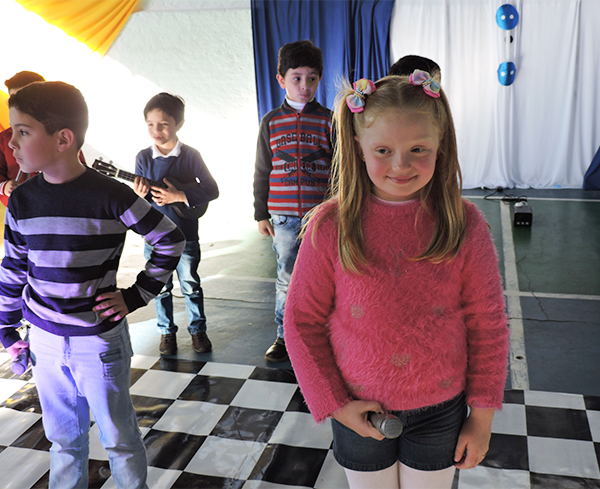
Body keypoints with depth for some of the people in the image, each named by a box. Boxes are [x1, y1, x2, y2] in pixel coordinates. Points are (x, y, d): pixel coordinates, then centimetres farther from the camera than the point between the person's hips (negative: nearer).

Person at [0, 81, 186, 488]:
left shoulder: (110, 196, -16)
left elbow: (171, 240, -6)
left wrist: (138, 295, -8)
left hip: (99, 341, -4)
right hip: (45, 343, 4)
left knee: (119, 438, 12)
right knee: (64, 439, 20)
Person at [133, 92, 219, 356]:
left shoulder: (190, 155, -7)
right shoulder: (143, 157, -1)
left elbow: (211, 189, -11)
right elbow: (137, 199, 2)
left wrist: (180, 196, -21)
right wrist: (138, 195, -22)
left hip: (185, 235, -2)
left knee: (191, 285, 11)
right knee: (161, 287, 13)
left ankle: (198, 329, 27)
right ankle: (167, 332, 28)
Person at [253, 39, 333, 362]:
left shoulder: (327, 120, 2)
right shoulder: (271, 122, 5)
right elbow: (262, 172, 9)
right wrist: (261, 214, 8)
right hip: (284, 216, 1)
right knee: (287, 278, 8)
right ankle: (284, 336, 24)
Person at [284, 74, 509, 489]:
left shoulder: (464, 225, -13)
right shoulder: (330, 225, -15)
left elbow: (488, 326, -5)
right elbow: (302, 321, -6)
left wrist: (482, 417, 0)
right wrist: (335, 404, -7)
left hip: (439, 411, 0)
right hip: (360, 412, 0)